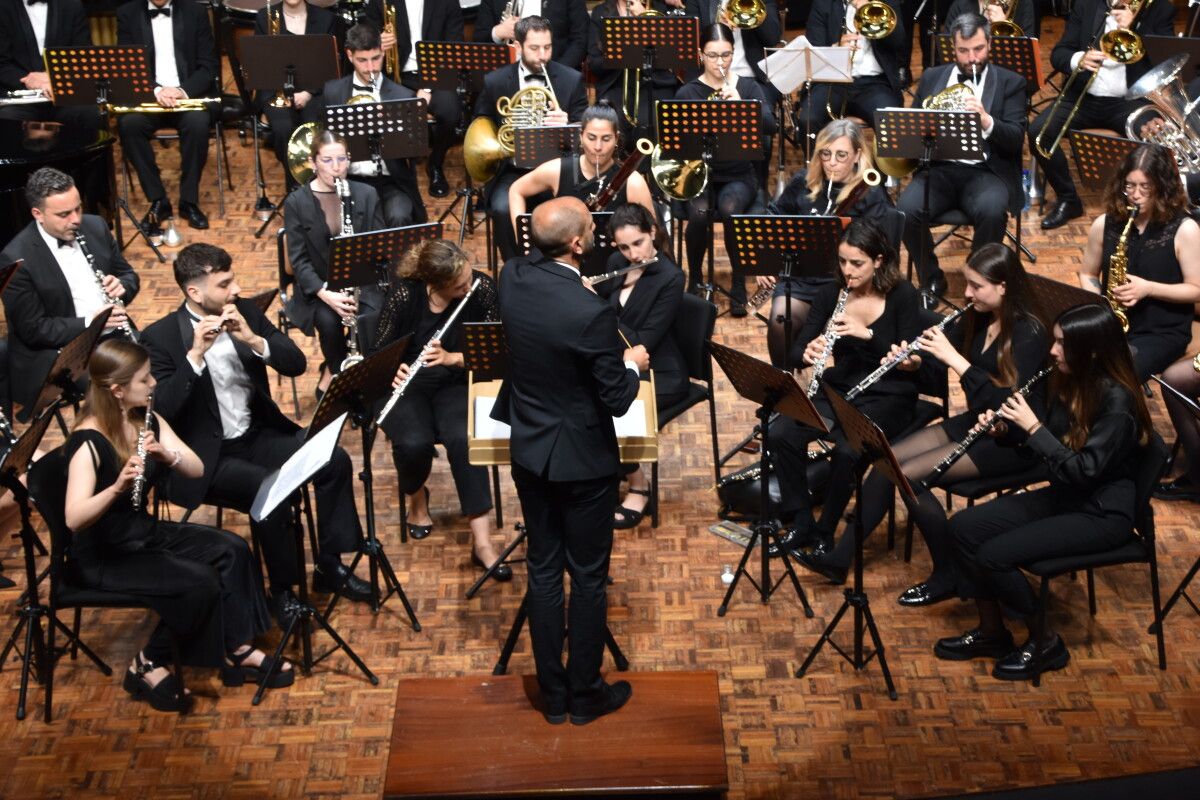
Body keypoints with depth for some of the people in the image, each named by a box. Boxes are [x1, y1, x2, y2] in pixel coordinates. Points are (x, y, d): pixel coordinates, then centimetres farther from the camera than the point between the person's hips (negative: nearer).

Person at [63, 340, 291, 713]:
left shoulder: (148, 420, 0)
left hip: (145, 532, 8)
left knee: (231, 551, -9)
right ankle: (148, 666, -5)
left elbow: (197, 469, -3)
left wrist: (167, 455, -24)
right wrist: (118, 486, -49)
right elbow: (74, 519, -33)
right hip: (102, 556, -8)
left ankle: (237, 649, 0)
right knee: (200, 582, -23)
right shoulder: (87, 442, -23)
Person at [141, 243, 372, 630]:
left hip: (258, 435, 6)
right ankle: (283, 590, -10)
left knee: (334, 460, -15)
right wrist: (195, 355, -30)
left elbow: (296, 364, -2)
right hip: (207, 457, -5)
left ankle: (330, 566, 2)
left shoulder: (245, 311, 2)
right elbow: (161, 409, -22)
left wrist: (253, 340, -19)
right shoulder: (160, 337, -12)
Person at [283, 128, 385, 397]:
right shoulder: (296, 202, -5)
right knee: (329, 322, -32)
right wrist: (325, 294, -24)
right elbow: (299, 259, -8)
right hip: (317, 288, -1)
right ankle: (335, 373, 0)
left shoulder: (366, 195, 1)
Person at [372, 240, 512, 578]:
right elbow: (380, 351, -10)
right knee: (414, 443, -31)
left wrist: (451, 358, -29)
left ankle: (482, 542, -29)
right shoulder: (404, 292, -18)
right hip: (406, 384, -1)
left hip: (456, 383, 1)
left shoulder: (483, 288, -15)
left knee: (463, 438, -31)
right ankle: (417, 499, 6)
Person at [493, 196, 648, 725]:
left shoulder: (512, 278, -9)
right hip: (583, 459, -6)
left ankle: (552, 695, 26)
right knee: (588, 576, 10)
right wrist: (633, 364, 0)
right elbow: (617, 400, -17)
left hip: (528, 451, 6)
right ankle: (585, 695, 24)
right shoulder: (591, 312, -28)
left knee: (543, 571, 15)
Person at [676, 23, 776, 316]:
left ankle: (739, 288, -16)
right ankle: (695, 280, -4)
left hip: (739, 174, 0)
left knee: (730, 210, -33)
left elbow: (770, 127, -13)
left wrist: (740, 104, -29)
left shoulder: (748, 87, 3)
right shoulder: (687, 93, 2)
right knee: (699, 214, -31)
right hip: (700, 172, 0)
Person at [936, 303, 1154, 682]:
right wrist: (1007, 425, -3)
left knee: (995, 555, -22)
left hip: (1101, 514, -9)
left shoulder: (1117, 400, -23)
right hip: (1062, 496, 9)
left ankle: (1045, 642, 0)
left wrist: (1032, 426, -27)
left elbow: (1083, 471, -27)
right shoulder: (1068, 383, 2)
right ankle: (991, 632, 8)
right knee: (964, 526, -3)